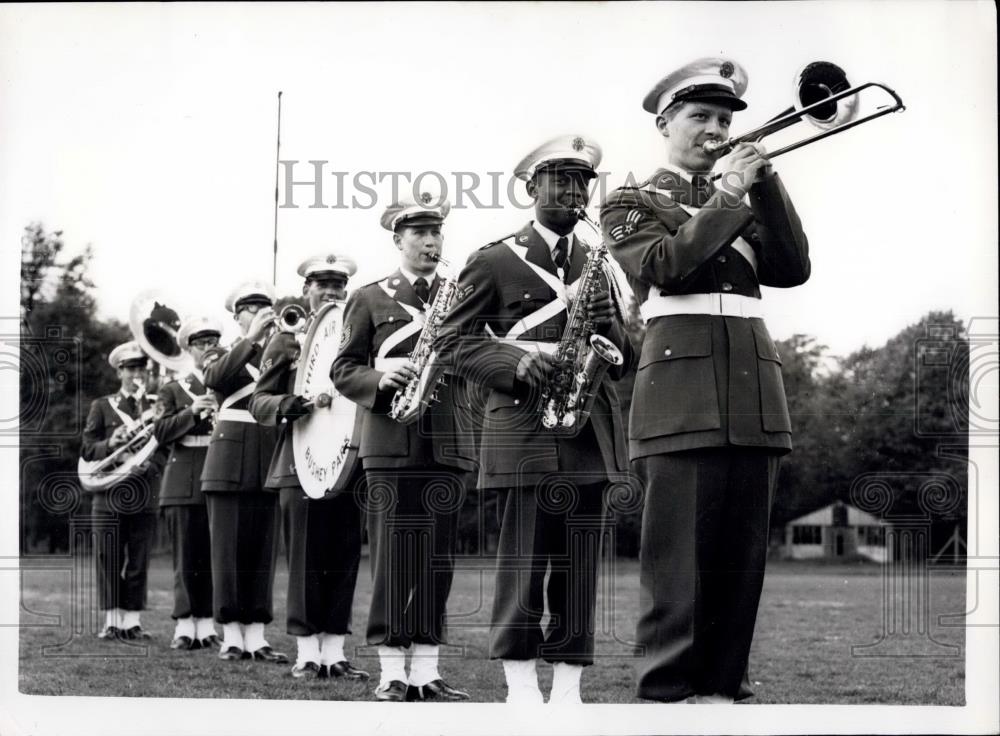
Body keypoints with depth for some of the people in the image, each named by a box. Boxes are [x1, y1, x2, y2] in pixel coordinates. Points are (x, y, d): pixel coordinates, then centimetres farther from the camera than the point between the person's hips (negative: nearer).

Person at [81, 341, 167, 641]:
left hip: (145, 496, 1)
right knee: (109, 560, -1)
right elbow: (87, 449, 6)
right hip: (110, 495, 0)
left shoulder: (157, 406, 12)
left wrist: (151, 465, -14)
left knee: (139, 562, 1)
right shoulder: (102, 406, 11)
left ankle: (133, 621, 6)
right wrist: (109, 444, -14)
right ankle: (112, 621, 4)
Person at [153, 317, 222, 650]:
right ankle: (185, 626, -1)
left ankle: (206, 625, 5)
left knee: (214, 557, 0)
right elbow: (161, 433, -1)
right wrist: (192, 412, -14)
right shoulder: (173, 390, 12)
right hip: (184, 483, -1)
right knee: (187, 558, -3)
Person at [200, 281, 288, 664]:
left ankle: (256, 635, 5)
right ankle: (231, 635, 2)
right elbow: (214, 378, -16)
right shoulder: (223, 356, 8)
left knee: (263, 550, 2)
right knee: (228, 548, -2)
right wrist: (250, 339, -21)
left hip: (269, 463, 2)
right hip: (230, 463, -2)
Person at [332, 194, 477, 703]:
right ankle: (392, 674, 3)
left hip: (449, 446, 2)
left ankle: (426, 673, 9)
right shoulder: (369, 300, 8)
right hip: (392, 447, -2)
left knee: (438, 564, 4)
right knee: (394, 561, -2)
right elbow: (343, 371, 4)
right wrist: (379, 378, -15)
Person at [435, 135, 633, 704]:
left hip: (591, 432, 4)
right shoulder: (495, 261, 5)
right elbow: (455, 342, 1)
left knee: (580, 567, 2)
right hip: (524, 430, -4)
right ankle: (521, 688, 0)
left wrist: (608, 326, -5)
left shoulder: (600, 264, 18)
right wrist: (515, 362, -16)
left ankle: (568, 689, 5)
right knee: (524, 564, -5)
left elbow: (624, 358, 18)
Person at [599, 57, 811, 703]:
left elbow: (793, 269, 7)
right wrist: (728, 196, -8)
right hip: (682, 393, -5)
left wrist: (765, 183, -1)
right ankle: (668, 691, -5)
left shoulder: (746, 204, 23)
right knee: (680, 554, -8)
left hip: (755, 392, 5)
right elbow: (664, 264, -11)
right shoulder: (634, 203, 10)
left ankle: (724, 686, 7)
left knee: (742, 553, 2)